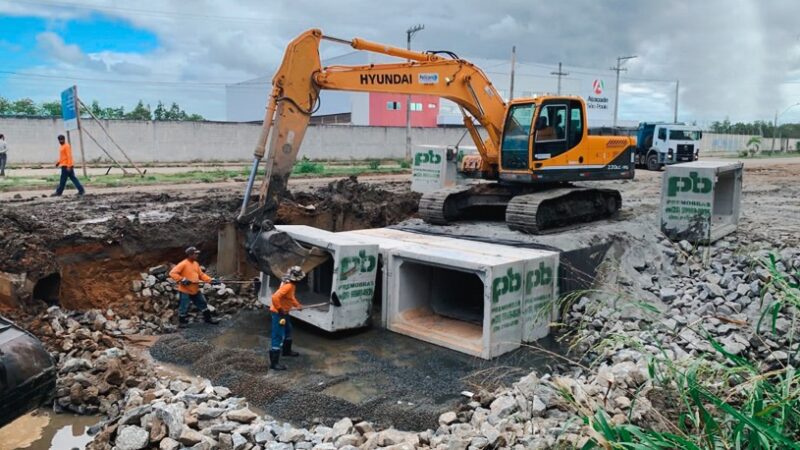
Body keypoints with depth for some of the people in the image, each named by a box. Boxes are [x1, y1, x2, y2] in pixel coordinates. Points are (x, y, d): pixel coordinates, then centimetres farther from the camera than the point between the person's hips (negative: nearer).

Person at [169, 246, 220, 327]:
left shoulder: (196, 263, 6)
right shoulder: (183, 264, -17)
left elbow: (201, 275, 10)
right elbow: (172, 273, -21)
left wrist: (210, 280, -3)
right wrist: (182, 279, -29)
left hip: (195, 290, 7)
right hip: (185, 291, -7)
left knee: (203, 303, 15)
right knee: (184, 307, 1)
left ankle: (208, 318, 28)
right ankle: (182, 322, 20)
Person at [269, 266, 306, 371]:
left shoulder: (291, 285, 3)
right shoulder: (287, 286, -28)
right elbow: (275, 297, -36)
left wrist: (297, 305, 15)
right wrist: (280, 310, -27)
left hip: (284, 312, 10)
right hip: (278, 313, -10)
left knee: (288, 331, 28)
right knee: (278, 337, -9)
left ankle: (286, 351, 48)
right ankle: (274, 363, -7)